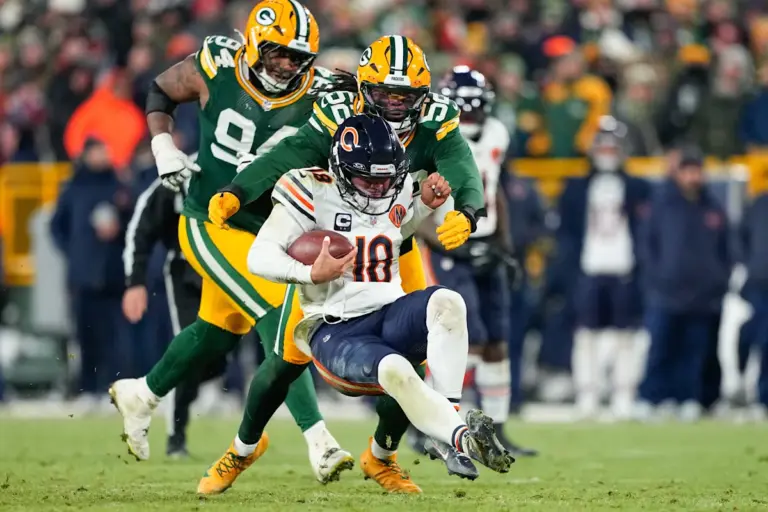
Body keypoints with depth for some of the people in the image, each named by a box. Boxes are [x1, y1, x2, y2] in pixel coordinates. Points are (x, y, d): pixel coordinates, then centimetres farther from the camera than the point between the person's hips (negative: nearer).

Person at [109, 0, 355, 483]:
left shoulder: (316, 97, -11)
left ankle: (140, 395, 47)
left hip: (267, 233, 5)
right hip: (213, 227, -5)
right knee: (278, 320, -19)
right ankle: (319, 442, -22)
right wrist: (164, 149, -7)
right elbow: (160, 91, 5)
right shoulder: (215, 68, -13)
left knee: (218, 333, 21)